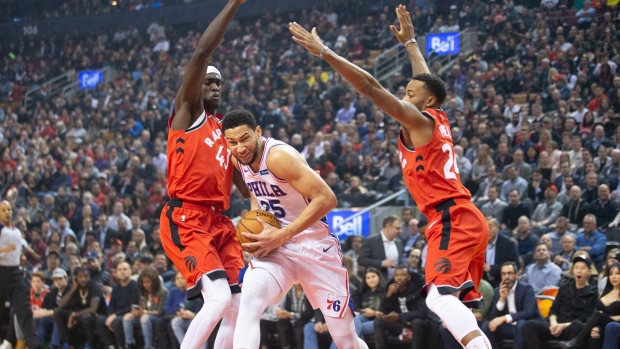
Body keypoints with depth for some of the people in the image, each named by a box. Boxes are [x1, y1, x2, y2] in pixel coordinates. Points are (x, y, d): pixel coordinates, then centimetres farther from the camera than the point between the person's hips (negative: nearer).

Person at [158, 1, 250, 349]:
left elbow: (243, 184, 26)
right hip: (186, 219, -8)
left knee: (238, 307, 2)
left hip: (219, 221, 8)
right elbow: (202, 52, -11)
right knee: (219, 298, -22)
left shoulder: (225, 128, 22)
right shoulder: (188, 112, 3)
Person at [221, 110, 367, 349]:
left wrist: (281, 236, -27)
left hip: (315, 246, -5)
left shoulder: (278, 156, -24)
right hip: (275, 247, 5)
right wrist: (255, 216, 1)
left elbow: (327, 199, -28)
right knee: (250, 299, -28)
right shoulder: (237, 159, -1)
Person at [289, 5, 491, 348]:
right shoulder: (438, 119, 18)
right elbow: (426, 81, 38)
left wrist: (324, 53, -14)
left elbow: (371, 88, -13)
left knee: (440, 297, -23)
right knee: (460, 306, 12)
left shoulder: (419, 121, -5)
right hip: (467, 219, 10)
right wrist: (409, 42, 49)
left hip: (452, 220, -10)